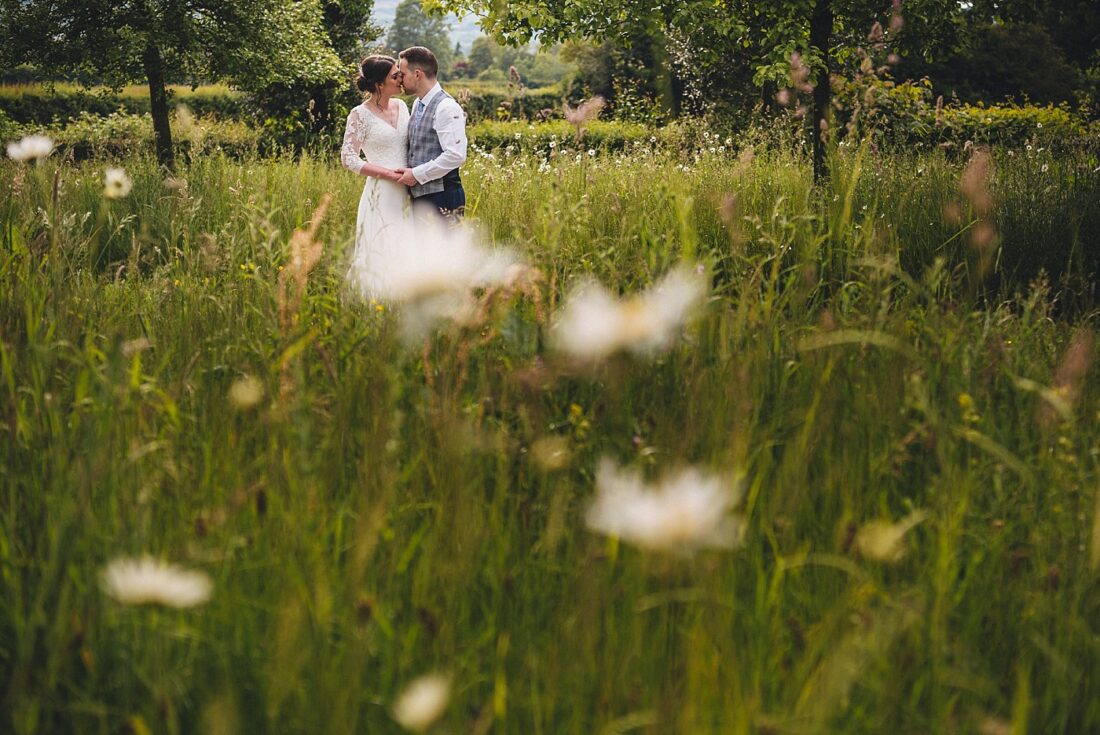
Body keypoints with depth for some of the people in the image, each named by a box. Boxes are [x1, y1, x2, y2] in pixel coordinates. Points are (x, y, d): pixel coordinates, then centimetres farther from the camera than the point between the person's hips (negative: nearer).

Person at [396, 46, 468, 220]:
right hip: (421, 196, 10)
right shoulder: (417, 105, 13)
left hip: (442, 200, -10)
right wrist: (409, 173, 4)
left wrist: (417, 174, -18)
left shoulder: (446, 107, -15)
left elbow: (455, 155, -23)